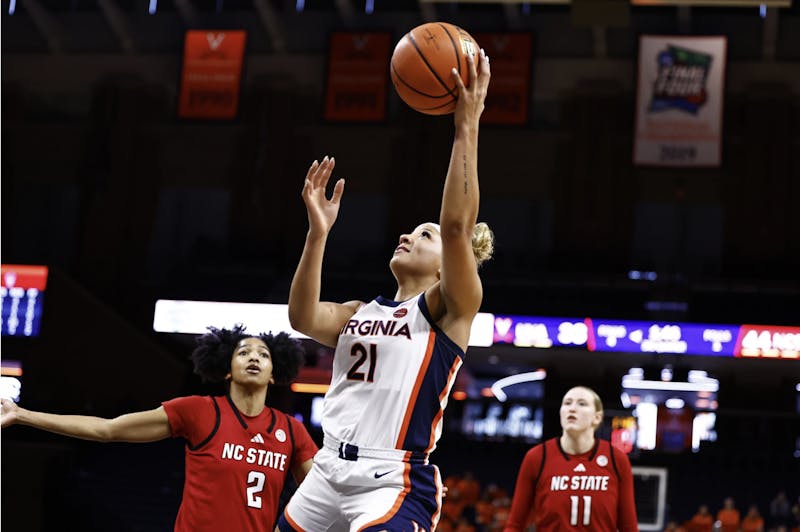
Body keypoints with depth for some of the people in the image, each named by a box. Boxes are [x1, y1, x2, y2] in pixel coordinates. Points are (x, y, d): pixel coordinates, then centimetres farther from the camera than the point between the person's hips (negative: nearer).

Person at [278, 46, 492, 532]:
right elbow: (304, 318, -2)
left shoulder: (449, 308, 0)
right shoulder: (360, 313, 18)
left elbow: (458, 225, -16)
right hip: (329, 471, 7)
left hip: (395, 483, -7)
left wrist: (468, 127, -20)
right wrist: (318, 232, -10)